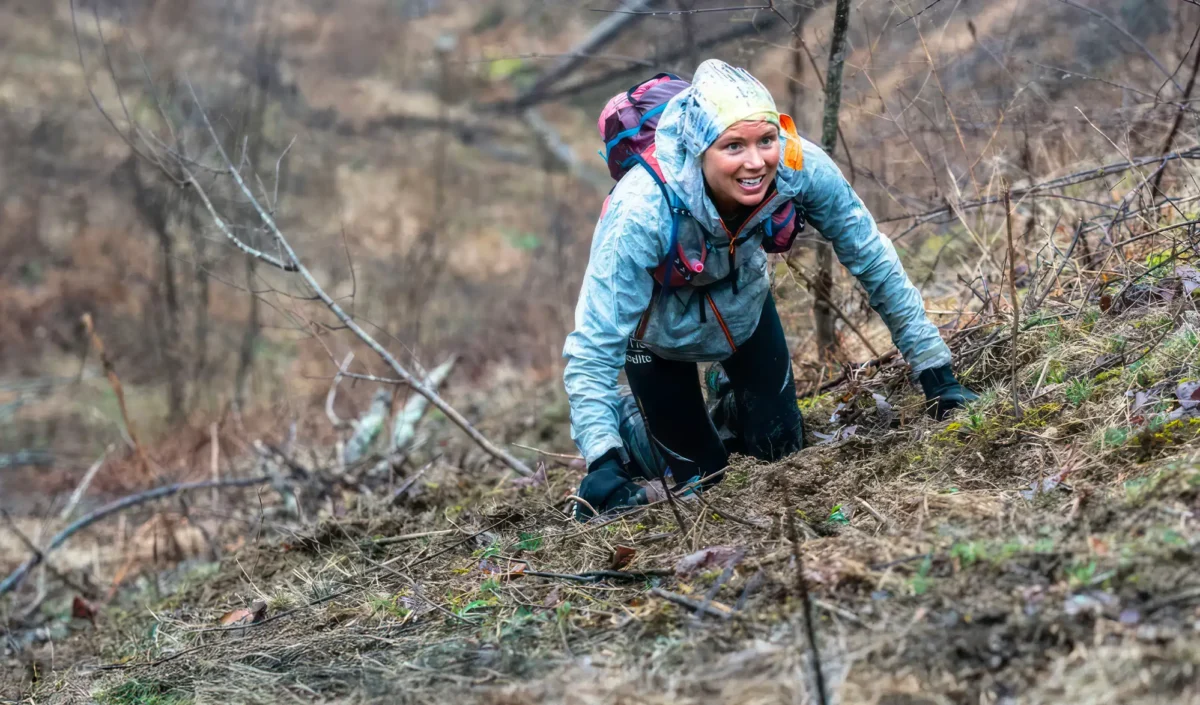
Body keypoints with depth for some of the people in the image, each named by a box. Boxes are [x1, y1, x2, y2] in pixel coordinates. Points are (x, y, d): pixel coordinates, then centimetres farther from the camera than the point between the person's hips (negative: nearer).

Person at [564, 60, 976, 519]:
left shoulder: (800, 167, -34)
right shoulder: (642, 211, -44)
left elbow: (874, 262, -19)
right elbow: (593, 347, -40)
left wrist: (938, 377, -17)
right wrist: (603, 461, -51)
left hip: (742, 300, 3)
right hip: (657, 319, -3)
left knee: (780, 448, 8)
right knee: (699, 473, 3)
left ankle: (729, 396, 40)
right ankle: (624, 417, 33)